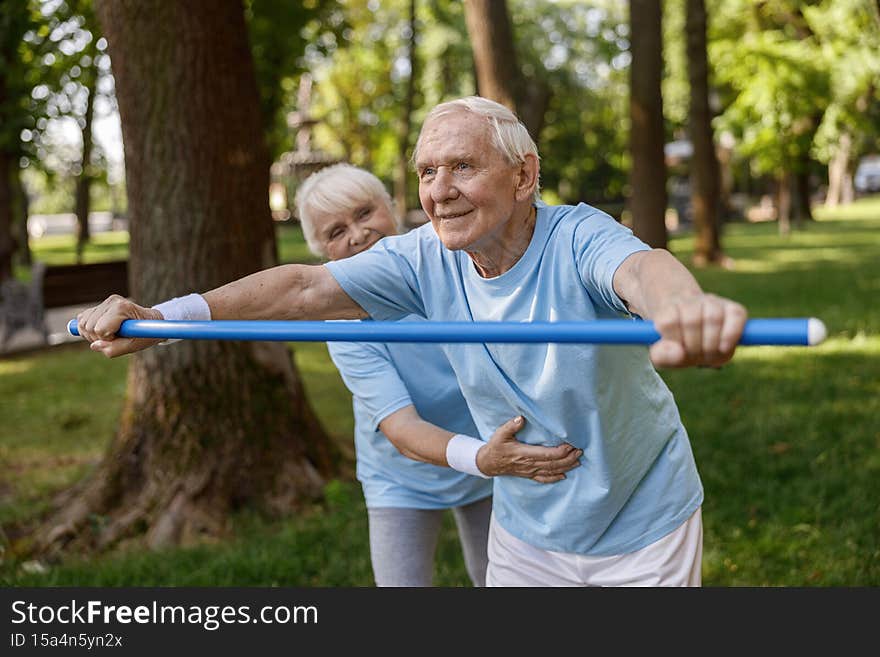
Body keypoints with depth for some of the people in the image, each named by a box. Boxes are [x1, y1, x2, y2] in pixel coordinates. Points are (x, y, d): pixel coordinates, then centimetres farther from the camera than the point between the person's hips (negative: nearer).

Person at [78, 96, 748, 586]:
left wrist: (682, 307, -73)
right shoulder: (425, 258, -12)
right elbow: (305, 287, -17)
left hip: (643, 529, -3)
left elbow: (643, 269, -47)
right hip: (524, 532, 4)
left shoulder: (578, 239, -25)